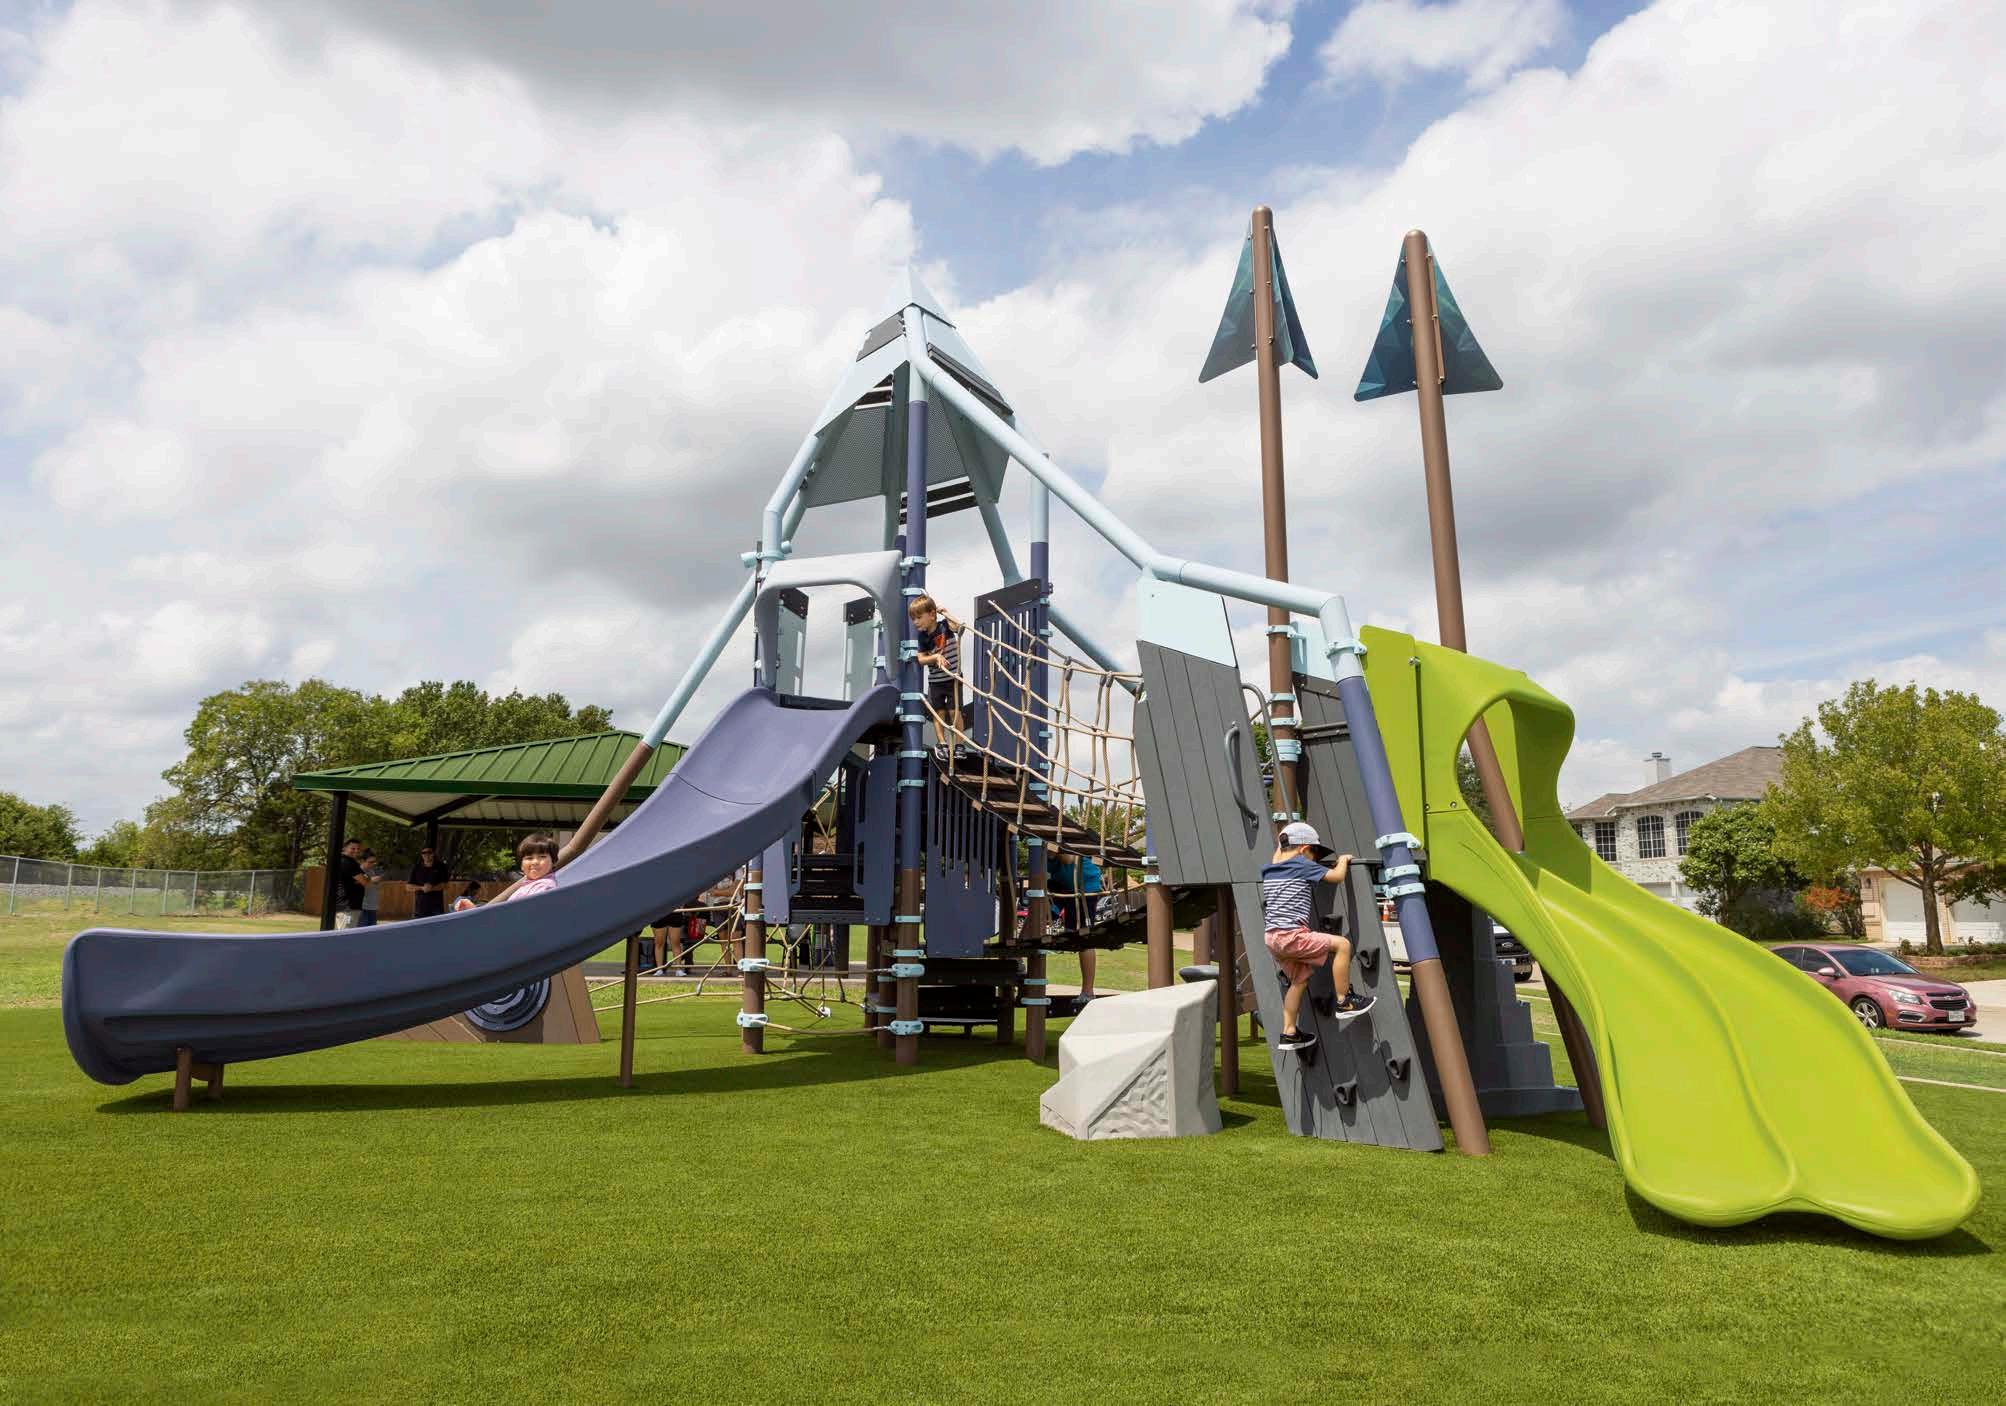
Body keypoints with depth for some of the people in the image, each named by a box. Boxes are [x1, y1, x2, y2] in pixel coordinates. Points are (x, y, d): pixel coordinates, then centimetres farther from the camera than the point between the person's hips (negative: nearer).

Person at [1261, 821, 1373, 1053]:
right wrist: (1343, 860, 15)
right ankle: (1344, 1002, 1)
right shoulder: (1302, 865, -4)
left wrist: (1283, 841, 52)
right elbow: (1336, 876, -4)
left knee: (1300, 979, 21)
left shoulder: (1268, 871, 17)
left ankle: (1289, 1032, 21)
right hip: (1291, 935, -8)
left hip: (1272, 937, 8)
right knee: (1342, 944, -3)